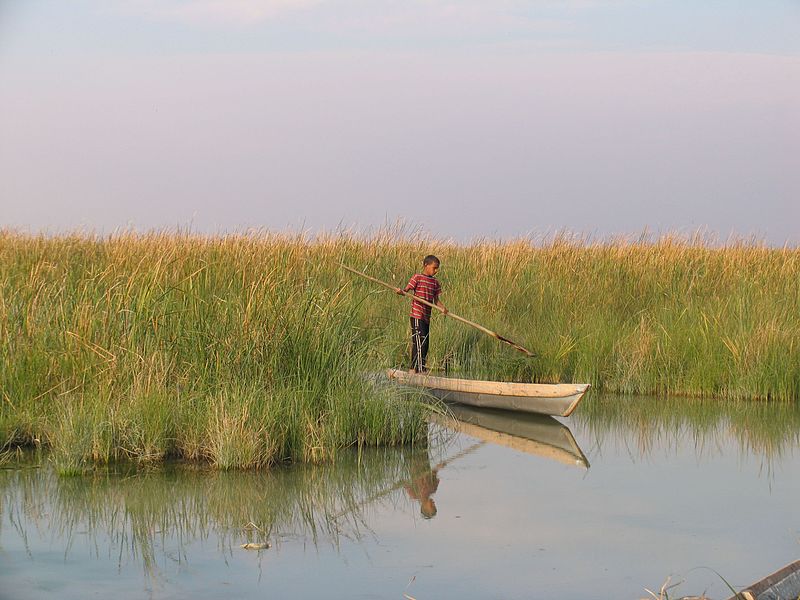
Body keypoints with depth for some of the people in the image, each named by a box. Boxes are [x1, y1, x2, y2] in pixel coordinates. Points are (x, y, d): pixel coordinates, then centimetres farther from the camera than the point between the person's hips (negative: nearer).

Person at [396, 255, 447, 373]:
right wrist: (401, 292, -32)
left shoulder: (435, 282, 13)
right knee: (420, 341, -12)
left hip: (427, 316, 8)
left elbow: (436, 300, 11)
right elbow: (407, 290, -10)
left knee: (426, 343, 10)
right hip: (417, 315, -8)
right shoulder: (417, 277, -5)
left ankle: (413, 368, 19)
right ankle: (420, 369, -11)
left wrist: (442, 308, -7)